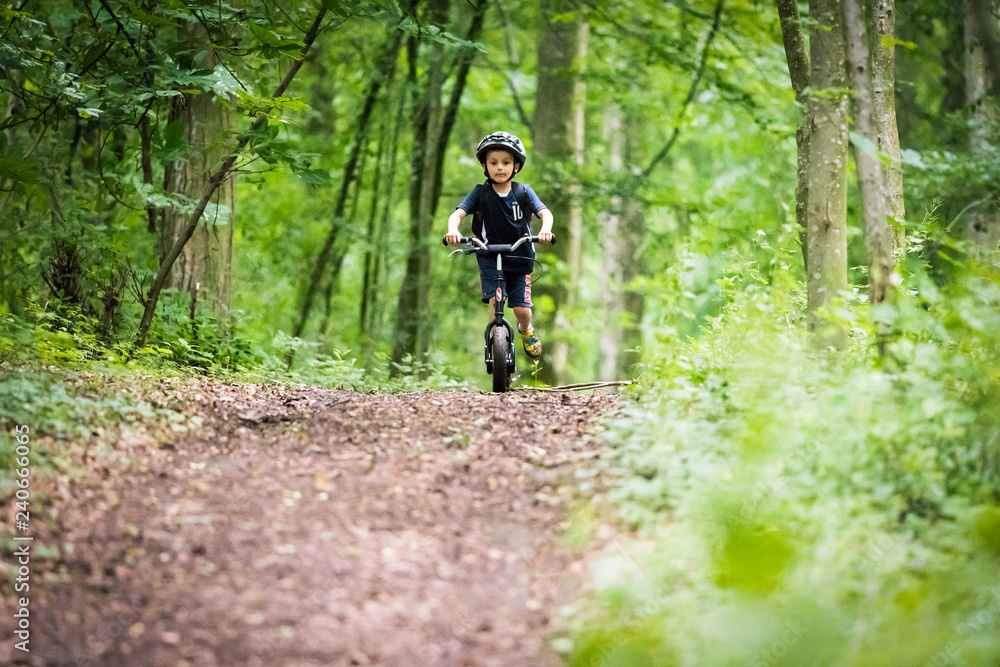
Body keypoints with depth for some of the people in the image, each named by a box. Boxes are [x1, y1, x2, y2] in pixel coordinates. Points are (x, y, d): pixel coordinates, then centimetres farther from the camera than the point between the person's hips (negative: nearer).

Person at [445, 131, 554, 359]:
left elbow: (545, 212, -16)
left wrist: (545, 229, -39)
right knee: (495, 300, -22)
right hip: (489, 257, 0)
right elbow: (458, 213, -16)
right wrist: (453, 229, -40)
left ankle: (526, 331, 32)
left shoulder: (523, 192, -5)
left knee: (522, 310, -2)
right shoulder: (481, 193, -6)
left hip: (520, 257, 0)